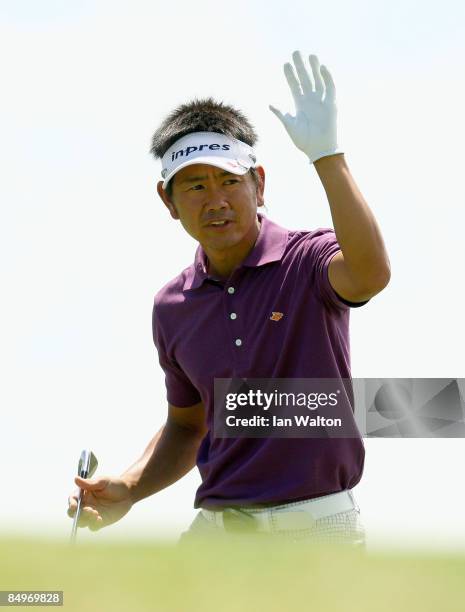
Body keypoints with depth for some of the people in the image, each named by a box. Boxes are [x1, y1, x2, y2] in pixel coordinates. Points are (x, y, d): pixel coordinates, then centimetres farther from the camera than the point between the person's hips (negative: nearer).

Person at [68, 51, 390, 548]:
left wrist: (327, 156, -34)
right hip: (218, 525, 4)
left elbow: (370, 274, -31)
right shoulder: (172, 306, 10)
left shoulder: (307, 261, -6)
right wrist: (126, 490, 4)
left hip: (318, 526, -4)